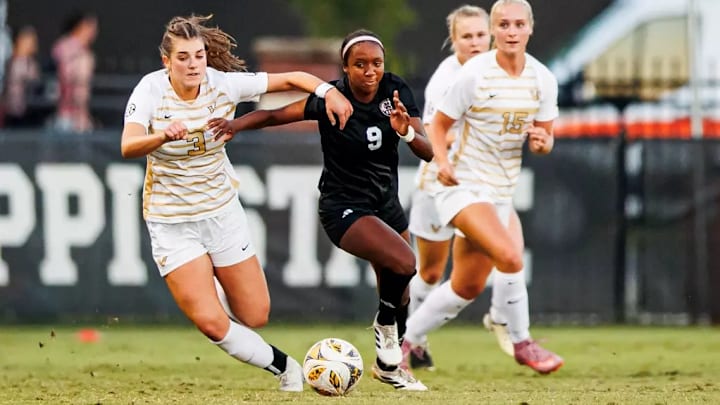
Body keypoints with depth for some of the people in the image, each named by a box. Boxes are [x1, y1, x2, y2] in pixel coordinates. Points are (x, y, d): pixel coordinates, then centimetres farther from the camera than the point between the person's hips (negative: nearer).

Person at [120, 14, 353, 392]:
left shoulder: (223, 84, -11)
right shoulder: (150, 90, -18)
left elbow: (291, 79, -5)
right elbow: (128, 147, -33)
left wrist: (328, 91, -24)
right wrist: (163, 136, -53)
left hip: (222, 210, 3)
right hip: (172, 220, -3)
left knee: (255, 316, 6)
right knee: (211, 322, -13)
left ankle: (211, 285, 40)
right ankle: (280, 365, 11)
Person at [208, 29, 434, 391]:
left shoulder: (396, 92, -9)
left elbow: (427, 152, -10)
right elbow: (277, 114, -22)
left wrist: (406, 131, -31)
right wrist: (238, 124, -40)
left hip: (386, 202, 6)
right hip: (344, 208, -6)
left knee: (398, 289, 14)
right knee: (404, 263, -28)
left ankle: (388, 365, 40)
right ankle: (385, 324, 3)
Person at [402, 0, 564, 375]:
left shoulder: (542, 80, 0)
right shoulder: (474, 74, -14)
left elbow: (546, 139, 8)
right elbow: (439, 123, -4)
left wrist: (541, 142, -16)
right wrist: (442, 161, -22)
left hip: (499, 190, 6)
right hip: (461, 185, -6)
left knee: (467, 287, 12)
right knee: (509, 254, -27)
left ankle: (402, 340, 28)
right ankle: (521, 343, -10)